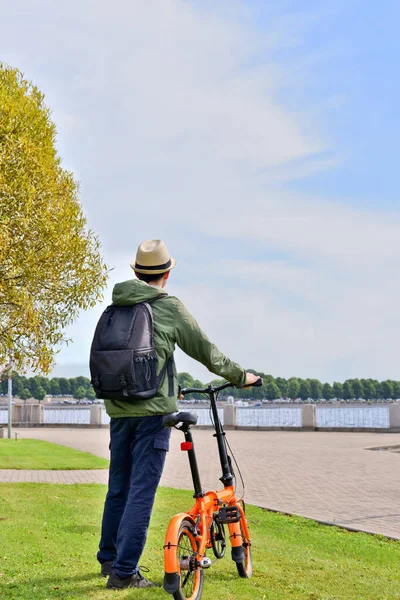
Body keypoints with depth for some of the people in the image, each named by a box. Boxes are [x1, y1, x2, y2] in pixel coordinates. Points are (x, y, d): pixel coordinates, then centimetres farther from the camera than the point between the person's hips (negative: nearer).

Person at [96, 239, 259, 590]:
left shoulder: (114, 308, 8)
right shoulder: (170, 307, -7)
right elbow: (206, 352, -1)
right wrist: (240, 376, 16)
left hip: (118, 408, 6)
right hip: (154, 408, -6)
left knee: (118, 487, 18)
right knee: (142, 491, -2)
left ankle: (109, 558, 31)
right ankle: (123, 571, -2)